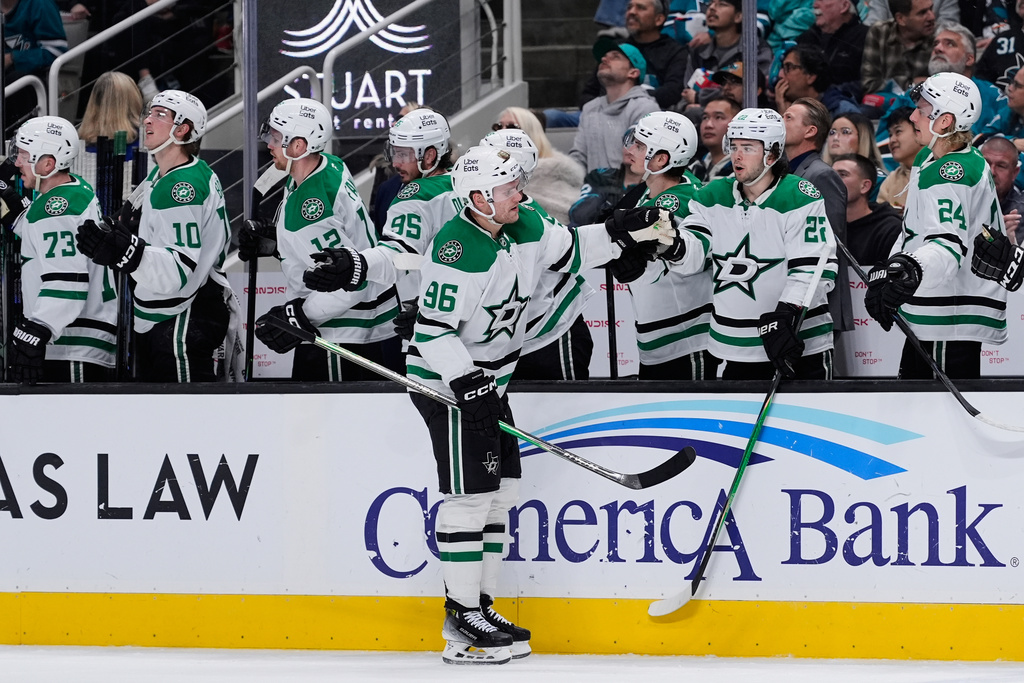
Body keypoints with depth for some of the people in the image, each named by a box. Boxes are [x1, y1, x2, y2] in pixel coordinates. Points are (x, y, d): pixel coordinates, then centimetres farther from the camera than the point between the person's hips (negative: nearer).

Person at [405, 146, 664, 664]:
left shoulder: (524, 227, 0)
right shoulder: (456, 250, -25)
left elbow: (569, 252, 18)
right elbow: (434, 329, -26)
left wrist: (620, 232, 3)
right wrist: (468, 386, -31)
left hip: (489, 377, 9)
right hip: (446, 382, -9)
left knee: (499, 493, 11)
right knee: (469, 495, -9)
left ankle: (477, 607, 18)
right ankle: (462, 620, -4)